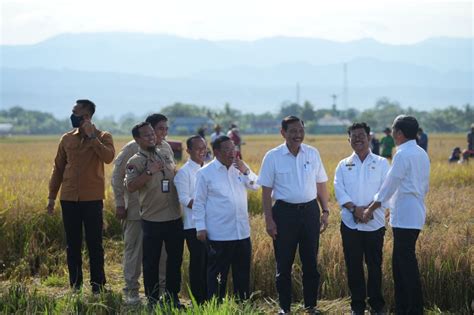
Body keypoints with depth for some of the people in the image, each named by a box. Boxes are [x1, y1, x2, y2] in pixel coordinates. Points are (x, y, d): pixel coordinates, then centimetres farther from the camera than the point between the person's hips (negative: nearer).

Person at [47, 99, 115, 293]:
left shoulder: (102, 137, 0)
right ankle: (75, 286, 14)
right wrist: (52, 196, 11)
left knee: (94, 244, 0)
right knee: (73, 245, 7)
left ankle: (98, 287, 7)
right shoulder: (67, 139, 10)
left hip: (92, 199, -3)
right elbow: (58, 168, 14)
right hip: (69, 198, 3)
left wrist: (91, 137, -19)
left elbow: (108, 157, -20)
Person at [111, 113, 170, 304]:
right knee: (134, 248, 3)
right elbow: (117, 176, -4)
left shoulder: (166, 148, 5)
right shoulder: (132, 149, -9)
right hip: (136, 208, -4)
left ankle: (162, 286, 20)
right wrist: (119, 204, -6)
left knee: (162, 249, 8)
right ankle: (131, 290, 12)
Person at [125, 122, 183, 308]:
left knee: (175, 258, 11)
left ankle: (173, 296, 23)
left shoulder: (166, 155, 10)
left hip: (174, 217, 5)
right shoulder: (135, 162, -7)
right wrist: (149, 172, -25)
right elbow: (130, 187, -20)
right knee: (151, 261, 3)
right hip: (152, 220, -5)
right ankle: (152, 299, 14)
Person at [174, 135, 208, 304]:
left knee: (209, 262, 9)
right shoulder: (184, 172, -7)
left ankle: (208, 300, 17)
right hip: (194, 225, -6)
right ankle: (198, 301, 5)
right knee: (198, 263, -2)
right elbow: (184, 199, -14)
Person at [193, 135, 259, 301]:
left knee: (243, 273, 12)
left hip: (242, 232, 5)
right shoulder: (205, 173, -4)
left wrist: (246, 171, -10)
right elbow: (199, 202, -3)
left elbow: (255, 186, 6)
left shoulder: (240, 168, 9)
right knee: (217, 274, 2)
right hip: (219, 235, -5)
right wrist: (201, 227, -7)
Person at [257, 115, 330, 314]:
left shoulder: (313, 154, 4)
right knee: (284, 264, 4)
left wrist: (325, 212, 4)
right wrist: (269, 220, -7)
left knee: (311, 262, 7)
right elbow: (266, 191, -2)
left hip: (310, 211, 2)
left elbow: (321, 185, 10)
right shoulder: (273, 157, -4)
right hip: (284, 212, -2)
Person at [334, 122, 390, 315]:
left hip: (375, 223, -2)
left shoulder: (381, 163, 5)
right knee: (353, 265, 4)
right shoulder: (343, 165, 10)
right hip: (350, 223, 2)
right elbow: (339, 190, 0)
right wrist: (354, 208, -16)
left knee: (375, 264, 3)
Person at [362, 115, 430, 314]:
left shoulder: (403, 154, -14)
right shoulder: (421, 154, 13)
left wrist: (370, 209, -2)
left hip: (404, 218, -9)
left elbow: (389, 186, -12)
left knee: (406, 265, -6)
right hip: (416, 214, 9)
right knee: (399, 263, 14)